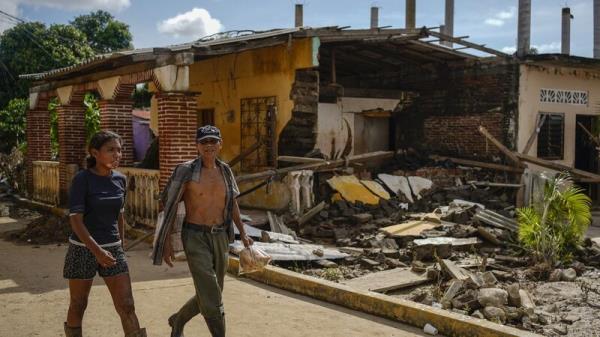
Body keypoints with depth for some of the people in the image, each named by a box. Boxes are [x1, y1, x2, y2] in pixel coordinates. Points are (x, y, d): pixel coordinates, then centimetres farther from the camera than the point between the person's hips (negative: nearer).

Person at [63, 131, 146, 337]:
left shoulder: (120, 179, 2)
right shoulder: (82, 179, -13)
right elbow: (75, 220, -17)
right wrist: (97, 251, -27)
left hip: (112, 249, 4)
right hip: (83, 249, -4)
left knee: (127, 307, -2)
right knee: (78, 306, 12)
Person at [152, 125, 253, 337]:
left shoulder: (225, 170, 7)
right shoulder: (186, 171, -8)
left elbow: (232, 203, 19)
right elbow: (170, 207, -5)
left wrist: (242, 233, 19)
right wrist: (167, 243, -8)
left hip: (220, 237, 6)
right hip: (195, 237, -6)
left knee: (208, 295, 16)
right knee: (211, 298, -10)